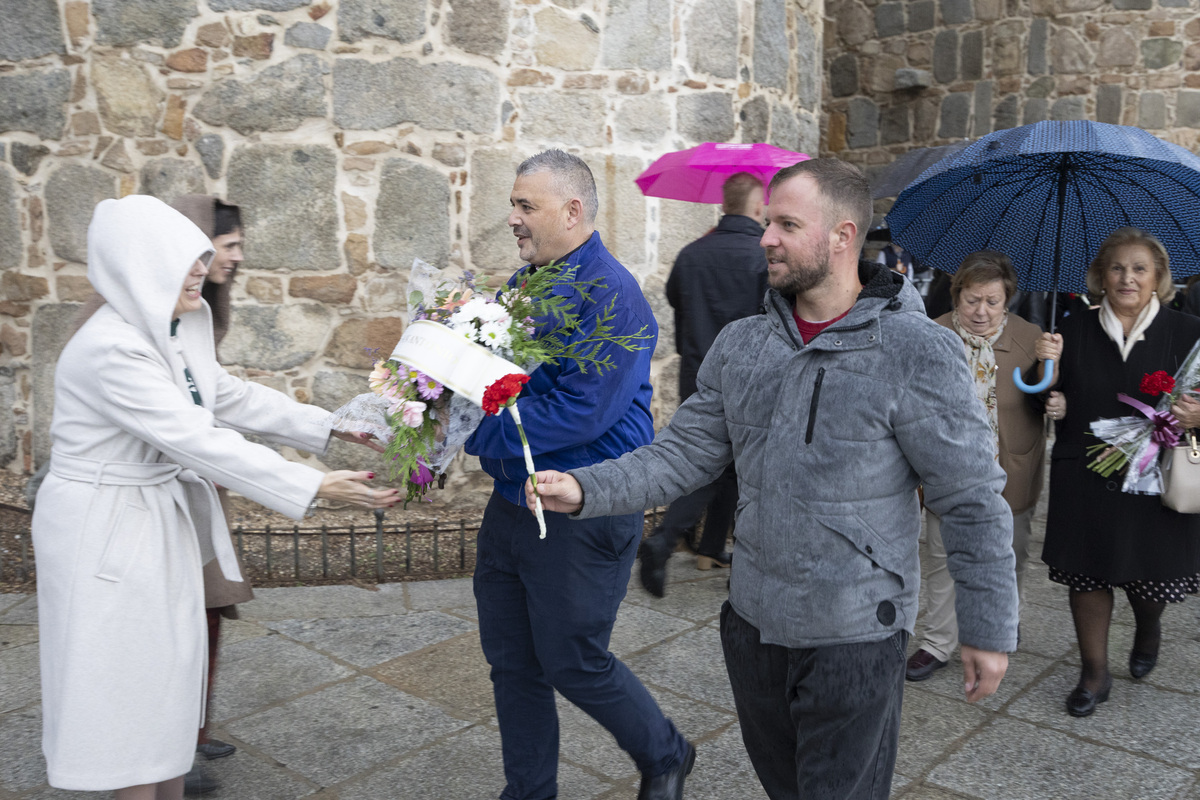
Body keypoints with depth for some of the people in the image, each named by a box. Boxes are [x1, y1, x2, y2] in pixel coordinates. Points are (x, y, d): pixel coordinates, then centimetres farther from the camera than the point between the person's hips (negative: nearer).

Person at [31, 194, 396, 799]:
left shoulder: (172, 332, 2)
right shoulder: (111, 349, -27)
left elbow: (233, 398, 10)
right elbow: (200, 442, -31)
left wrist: (331, 427, 4)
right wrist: (315, 488, -32)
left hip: (161, 520, 9)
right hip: (104, 528, -9)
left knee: (170, 666, 16)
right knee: (128, 678, 4)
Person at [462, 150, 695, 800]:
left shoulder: (609, 295, -18)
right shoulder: (523, 285, 10)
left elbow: (581, 412, -26)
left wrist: (474, 434, -22)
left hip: (582, 515, -8)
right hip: (511, 503, 8)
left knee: (574, 662, 5)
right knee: (511, 661, 15)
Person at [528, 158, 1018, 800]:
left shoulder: (916, 351, -14)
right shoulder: (740, 345, 2)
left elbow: (972, 500, -11)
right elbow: (686, 451, 1)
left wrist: (988, 627, -8)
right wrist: (586, 489, -13)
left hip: (855, 635, -5)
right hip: (753, 619, 5)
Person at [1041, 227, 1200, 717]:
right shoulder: (1074, 330, 4)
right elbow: (1054, 394, 12)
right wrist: (1053, 404, -9)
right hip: (1084, 479, 1)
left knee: (1149, 579, 10)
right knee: (1087, 577, 6)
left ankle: (1147, 632, 46)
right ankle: (1095, 674, 24)